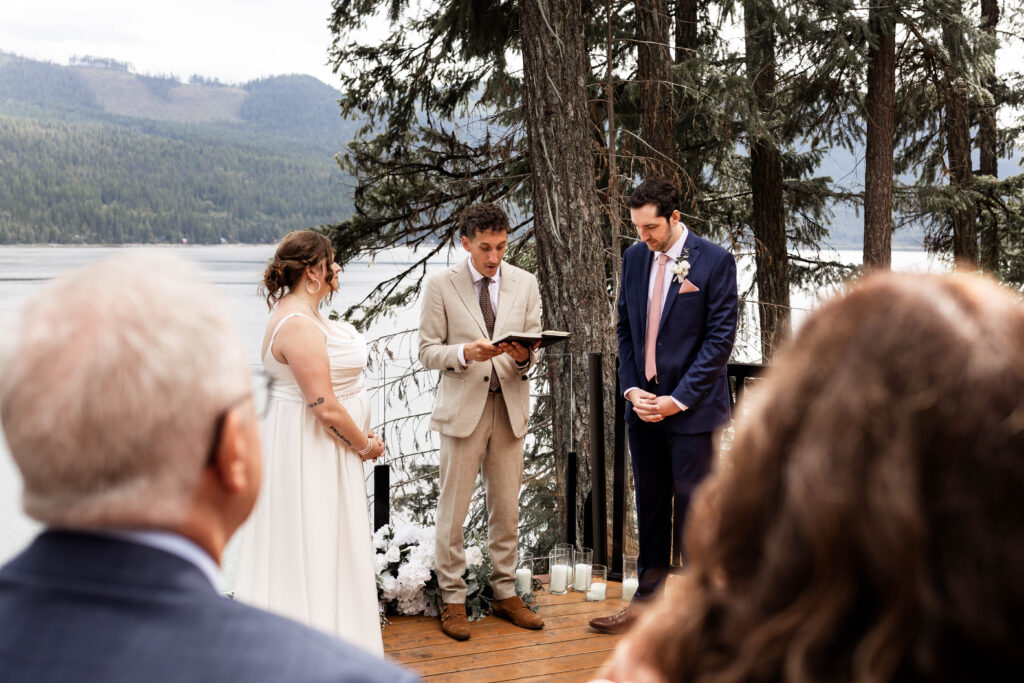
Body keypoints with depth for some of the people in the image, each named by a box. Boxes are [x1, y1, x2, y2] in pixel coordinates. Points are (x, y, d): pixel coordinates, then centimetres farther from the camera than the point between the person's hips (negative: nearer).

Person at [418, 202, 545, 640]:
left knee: (507, 507, 10)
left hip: (510, 406, 3)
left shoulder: (525, 283, 6)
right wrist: (464, 352, -21)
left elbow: (534, 343, 7)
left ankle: (505, 592, 23)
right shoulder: (441, 285, -3)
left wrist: (523, 356, -16)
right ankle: (452, 599, 14)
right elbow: (428, 351, -3)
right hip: (462, 407, -3)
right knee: (453, 508, 1)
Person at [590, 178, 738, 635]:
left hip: (692, 408, -5)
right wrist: (632, 388, -1)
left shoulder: (714, 261, -9)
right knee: (650, 507, 14)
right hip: (643, 407, 5)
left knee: (694, 510, 2)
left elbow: (720, 337, -10)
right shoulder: (634, 258, 8)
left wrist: (679, 398, -14)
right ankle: (646, 601, 25)